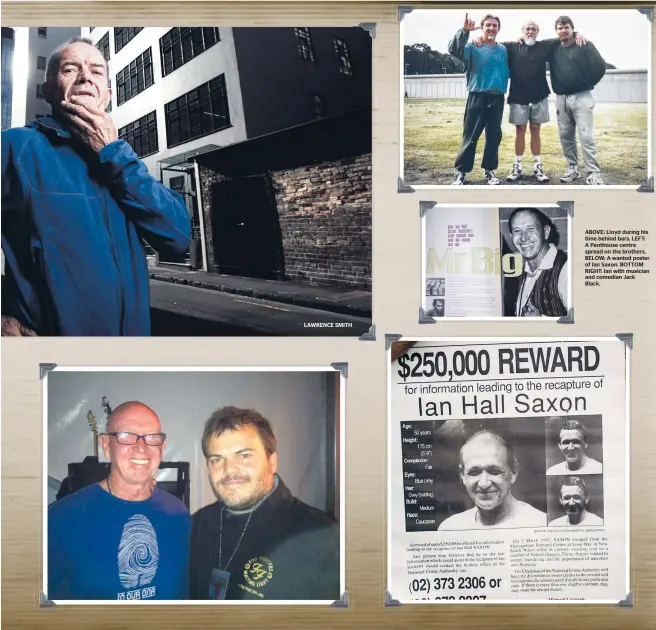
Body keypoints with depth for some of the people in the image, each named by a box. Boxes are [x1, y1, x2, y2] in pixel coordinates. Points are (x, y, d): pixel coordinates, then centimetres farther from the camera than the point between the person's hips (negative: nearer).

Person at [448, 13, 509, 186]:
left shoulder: (503, 50, 11)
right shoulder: (473, 46, -1)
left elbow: (506, 72, 14)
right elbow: (454, 49, -18)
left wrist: (504, 89, 2)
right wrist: (464, 31, -29)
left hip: (497, 98, 4)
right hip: (477, 97, -3)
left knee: (494, 135, 7)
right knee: (470, 136, -3)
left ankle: (489, 169, 18)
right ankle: (461, 171, 3)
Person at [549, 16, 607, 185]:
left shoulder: (585, 46, -5)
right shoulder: (554, 49, 7)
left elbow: (600, 66, -9)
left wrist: (588, 84, -2)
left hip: (581, 97, -5)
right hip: (561, 98, 5)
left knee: (586, 137, -9)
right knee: (565, 137, 8)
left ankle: (594, 174, -7)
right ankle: (572, 169, 20)